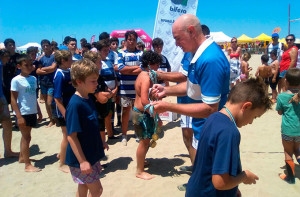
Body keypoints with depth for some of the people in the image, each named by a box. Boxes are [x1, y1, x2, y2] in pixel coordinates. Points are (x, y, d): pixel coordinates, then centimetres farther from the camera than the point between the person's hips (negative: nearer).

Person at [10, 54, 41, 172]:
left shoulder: (33, 79, 6)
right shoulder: (16, 80, -12)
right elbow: (13, 99, -12)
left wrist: (38, 111, 16)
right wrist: (19, 116, -16)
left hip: (32, 112, 6)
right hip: (23, 113, -6)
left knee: (25, 136, 18)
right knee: (26, 137, 0)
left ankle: (22, 157, 36)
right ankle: (27, 165, 9)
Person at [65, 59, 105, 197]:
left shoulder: (88, 99, 2)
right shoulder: (75, 105, -24)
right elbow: (71, 136, -24)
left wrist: (101, 143, 22)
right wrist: (82, 161, -23)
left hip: (91, 154, 8)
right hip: (81, 159, -8)